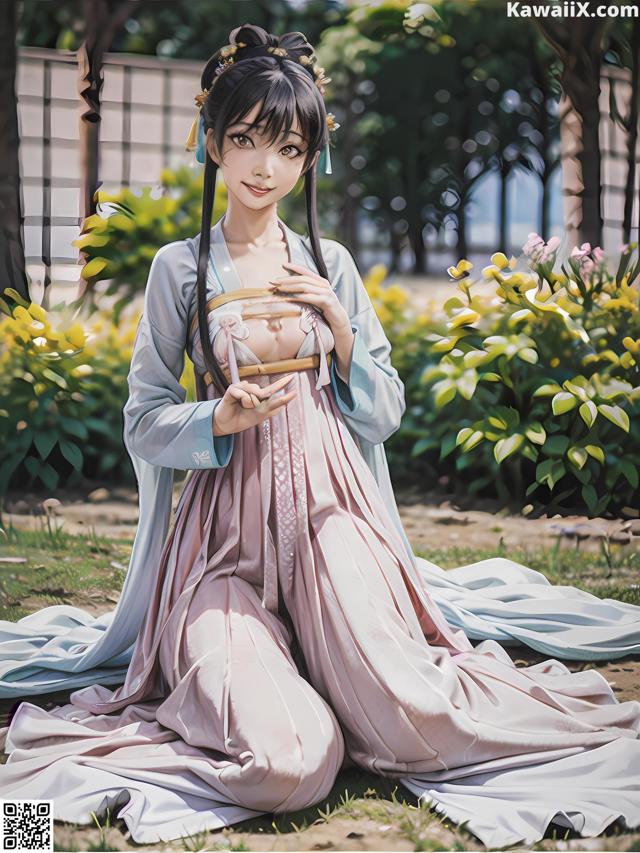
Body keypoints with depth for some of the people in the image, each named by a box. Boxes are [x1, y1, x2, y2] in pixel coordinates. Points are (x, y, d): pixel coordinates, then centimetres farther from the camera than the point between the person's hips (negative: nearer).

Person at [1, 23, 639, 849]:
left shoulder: (329, 264, 10)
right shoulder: (180, 268, 4)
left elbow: (386, 415, 10)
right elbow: (145, 425, 3)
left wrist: (341, 327, -5)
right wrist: (223, 418, -16)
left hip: (330, 512, 2)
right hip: (227, 527, -2)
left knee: (406, 724, -20)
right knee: (288, 765, -23)